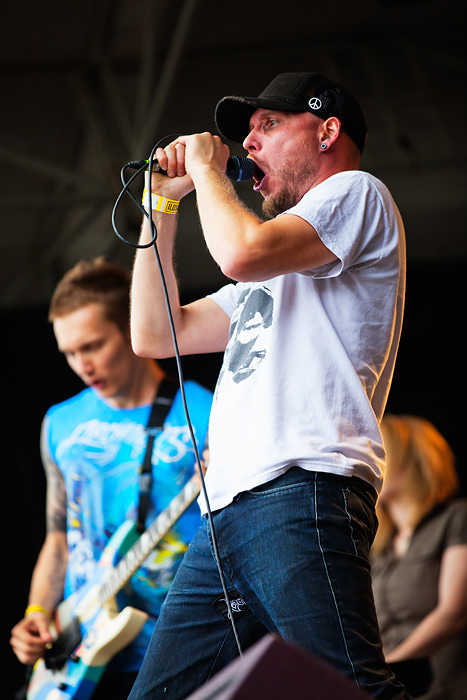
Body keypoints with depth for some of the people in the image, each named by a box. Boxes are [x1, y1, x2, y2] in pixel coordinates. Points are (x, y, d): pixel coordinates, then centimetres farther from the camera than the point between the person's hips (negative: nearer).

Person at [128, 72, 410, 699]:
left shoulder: (357, 193, 8)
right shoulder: (272, 277, 35)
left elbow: (242, 252, -11)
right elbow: (155, 335, 32)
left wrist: (206, 167, 8)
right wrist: (164, 201, 29)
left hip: (302, 490, -9)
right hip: (226, 515, 9)